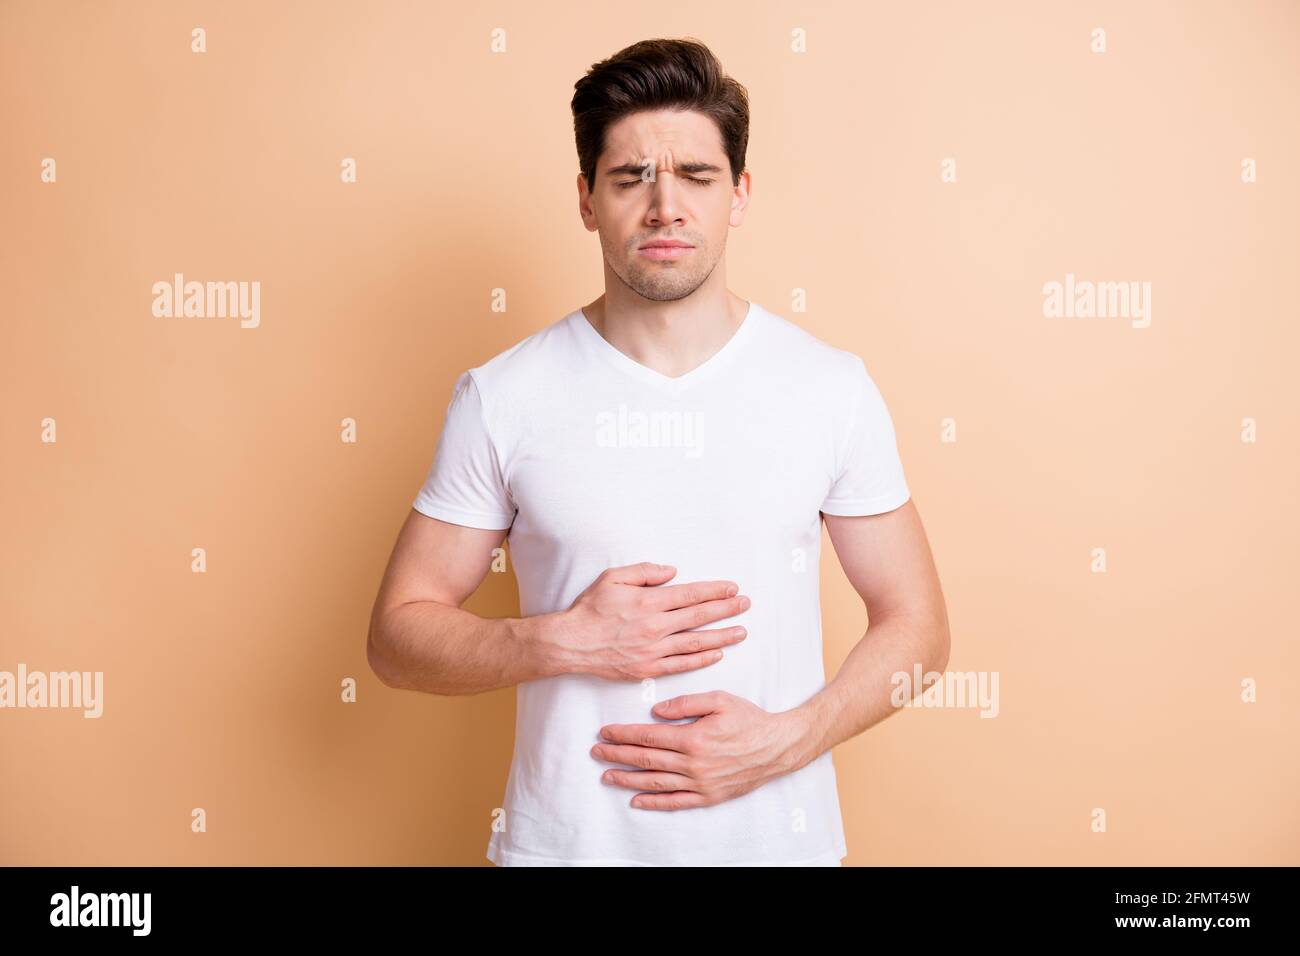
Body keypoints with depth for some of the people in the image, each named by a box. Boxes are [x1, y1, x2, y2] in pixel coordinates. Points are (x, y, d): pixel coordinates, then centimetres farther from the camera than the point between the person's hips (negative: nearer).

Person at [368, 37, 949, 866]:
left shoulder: (833, 387, -6)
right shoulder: (502, 397, -7)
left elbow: (916, 626, 0)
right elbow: (398, 635, -3)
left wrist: (784, 740, -14)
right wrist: (567, 640, -18)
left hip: (775, 836, 1)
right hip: (564, 838, 0)